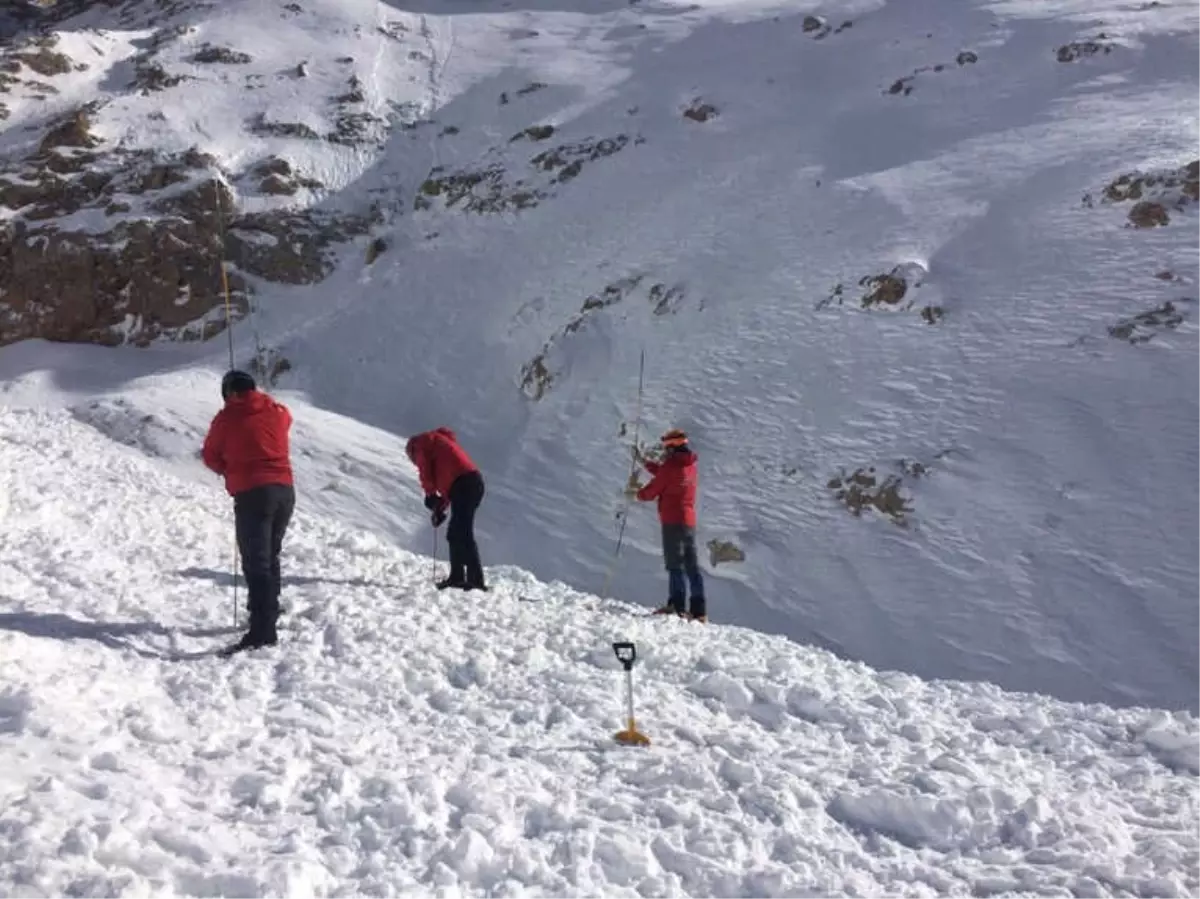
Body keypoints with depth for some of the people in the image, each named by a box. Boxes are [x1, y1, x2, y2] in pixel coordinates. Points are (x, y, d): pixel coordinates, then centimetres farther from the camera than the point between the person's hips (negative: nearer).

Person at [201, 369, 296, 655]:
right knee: (271, 557, 21)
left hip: (252, 493, -5)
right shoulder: (279, 412, 8)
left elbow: (210, 455, 9)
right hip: (285, 491, 6)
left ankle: (263, 631, -19)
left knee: (256, 563, -10)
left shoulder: (227, 417, -3)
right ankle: (269, 613, 33)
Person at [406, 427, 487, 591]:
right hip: (475, 481, 9)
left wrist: (430, 495, 5)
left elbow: (426, 471, -3)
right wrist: (440, 508, 24)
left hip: (462, 484, -9)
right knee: (455, 533, 17)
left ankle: (476, 579, -20)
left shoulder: (422, 443, 13)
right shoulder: (443, 442, 36)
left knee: (463, 534, -13)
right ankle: (457, 576, 21)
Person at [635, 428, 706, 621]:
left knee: (674, 565, -5)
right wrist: (646, 463, 30)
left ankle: (677, 606, -10)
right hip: (690, 520, 7)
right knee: (692, 566, 9)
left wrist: (638, 494, 16)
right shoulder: (690, 465, 11)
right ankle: (699, 610, 7)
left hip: (672, 521, -7)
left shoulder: (670, 466, -12)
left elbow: (651, 491, -4)